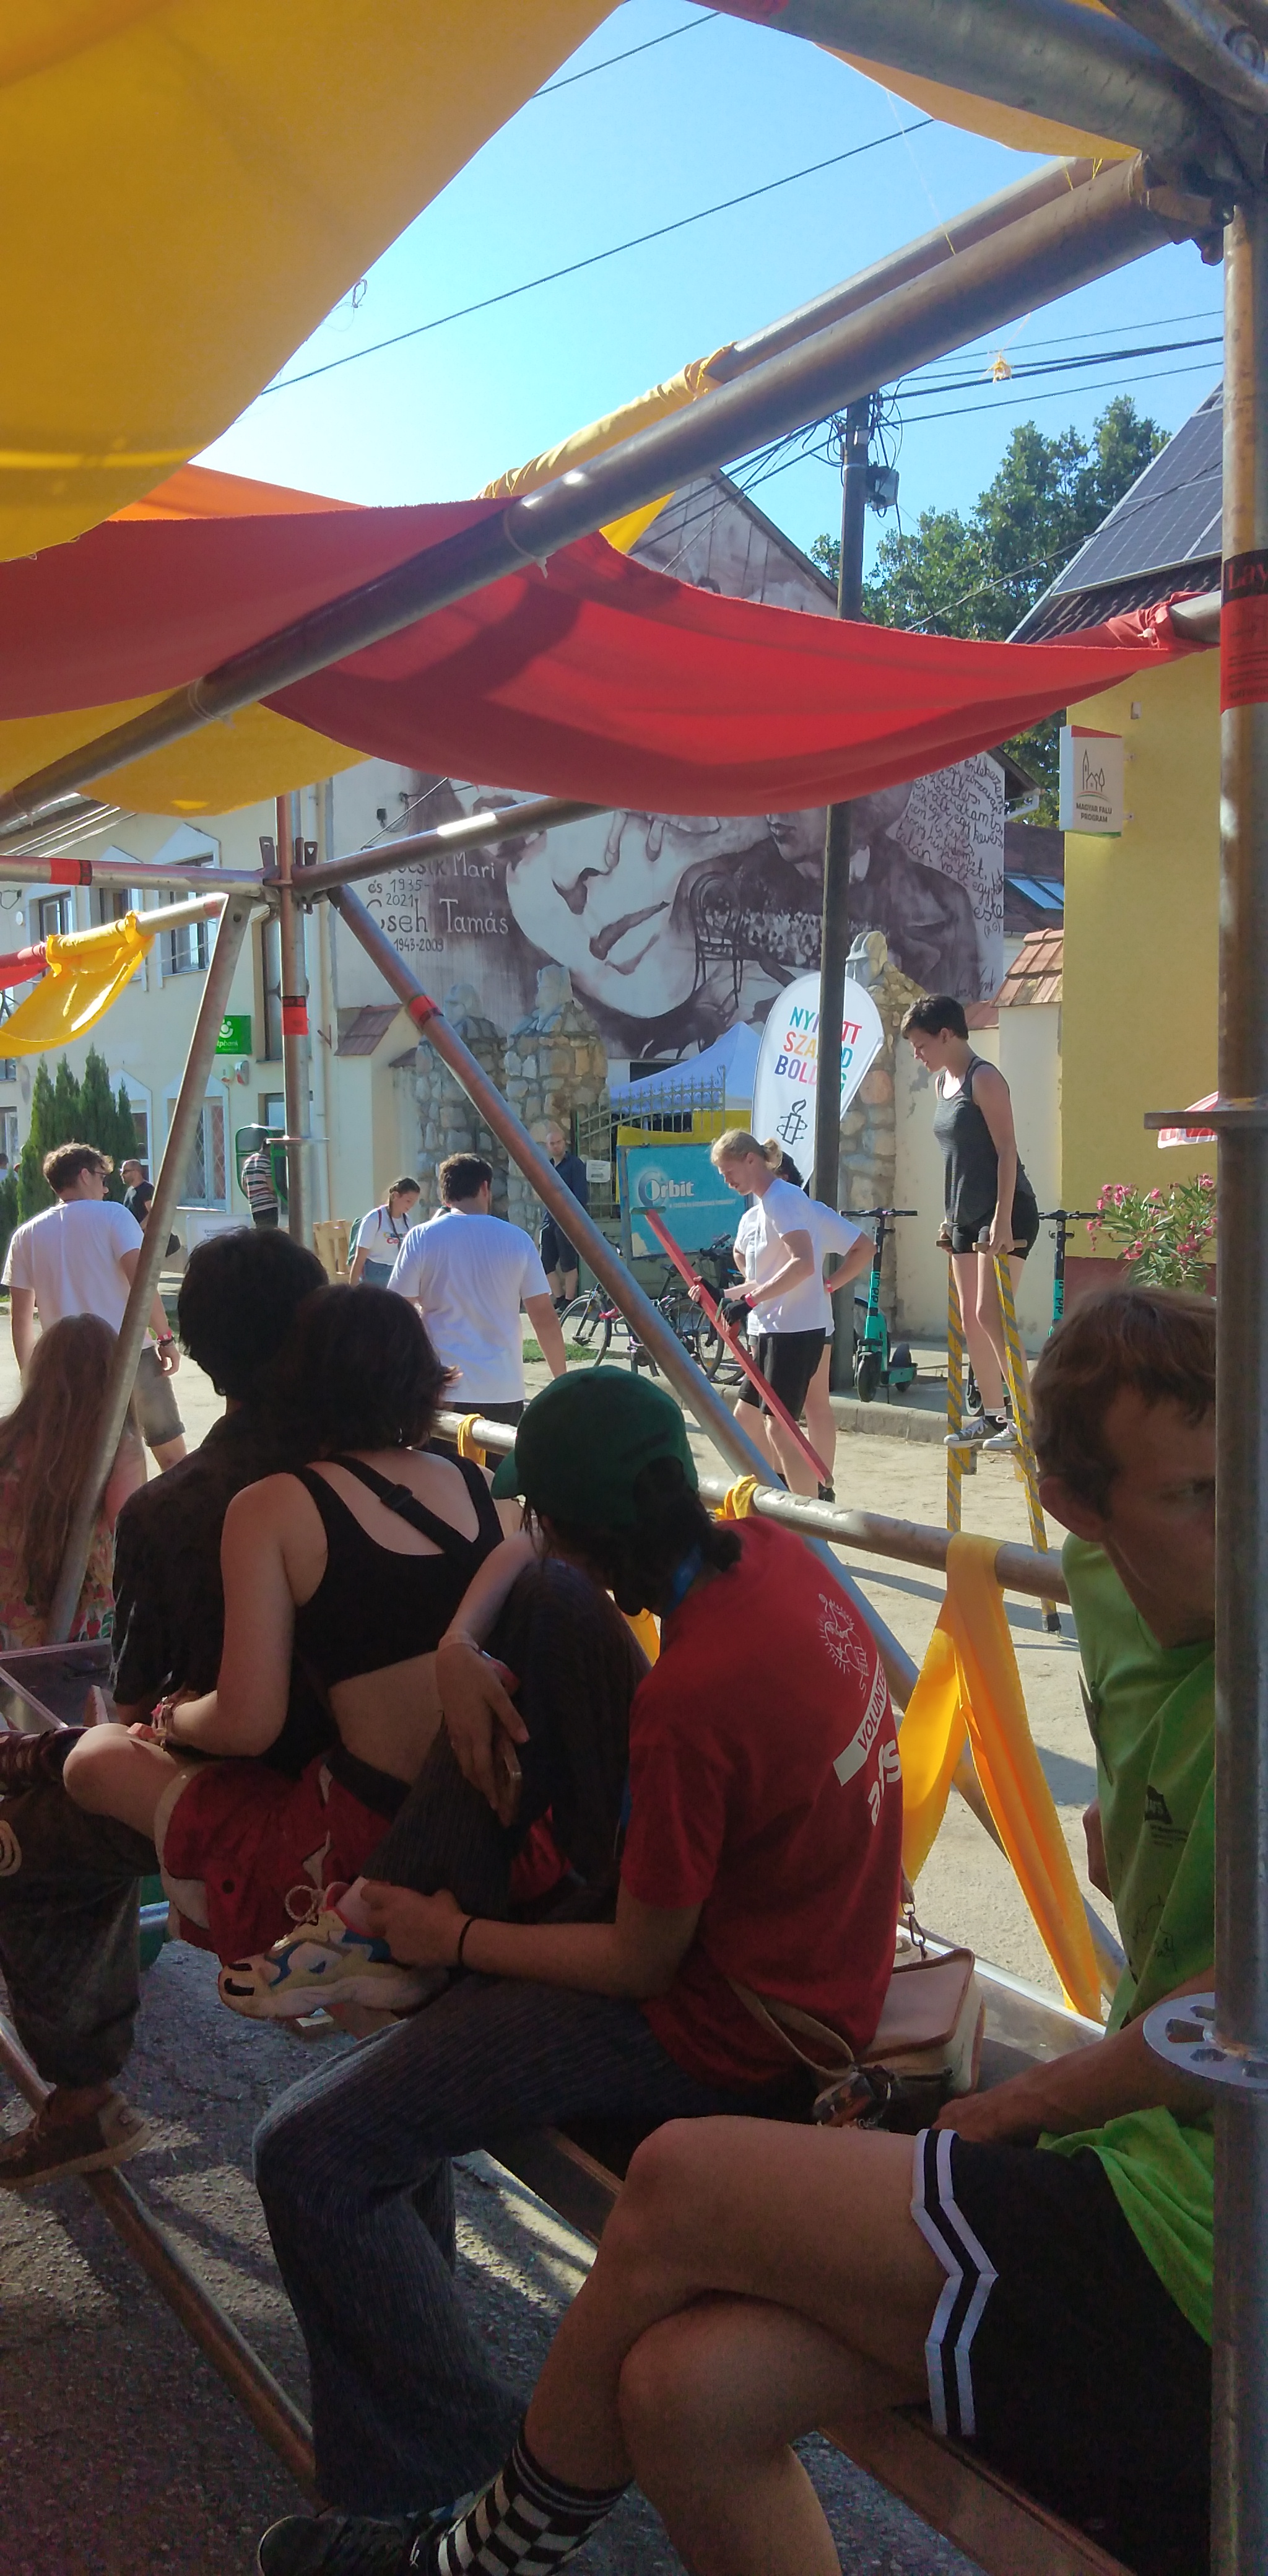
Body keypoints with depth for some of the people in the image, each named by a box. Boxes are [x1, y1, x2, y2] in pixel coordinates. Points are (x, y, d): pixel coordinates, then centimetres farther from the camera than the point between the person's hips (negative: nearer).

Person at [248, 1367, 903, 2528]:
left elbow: (640, 1963, -19)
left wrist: (462, 1941, -6)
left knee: (309, 2157, -12)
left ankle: (453, 2489, 0)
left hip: (722, 2035, -9)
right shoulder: (768, 1553, -6)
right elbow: (525, 1554, 9)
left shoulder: (689, 1700, -31)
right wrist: (460, 1644, -7)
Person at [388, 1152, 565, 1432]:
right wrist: (562, 1383, 10)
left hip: (444, 1391, -1)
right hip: (504, 1392, 2)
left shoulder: (422, 1238, -2)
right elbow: (545, 1318, 2)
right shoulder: (517, 1239, 2)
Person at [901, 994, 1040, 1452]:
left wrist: (1002, 1219, -23)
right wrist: (950, 1216, 20)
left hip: (1004, 1213, -9)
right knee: (970, 1320, 9)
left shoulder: (984, 1078, -11)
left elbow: (1006, 1150, -17)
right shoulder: (943, 1082, 14)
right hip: (966, 1216, 9)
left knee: (990, 1314, -15)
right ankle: (993, 1415, 16)